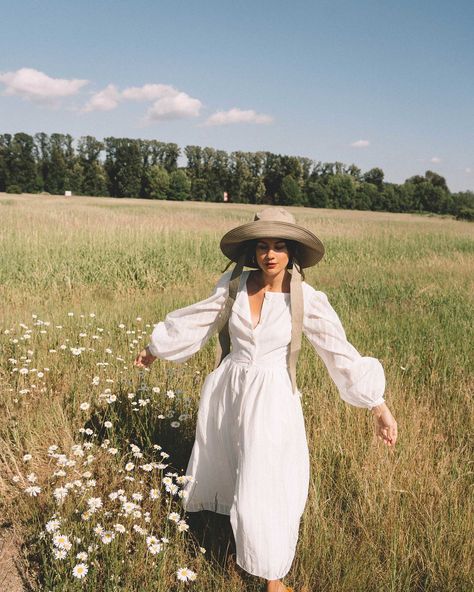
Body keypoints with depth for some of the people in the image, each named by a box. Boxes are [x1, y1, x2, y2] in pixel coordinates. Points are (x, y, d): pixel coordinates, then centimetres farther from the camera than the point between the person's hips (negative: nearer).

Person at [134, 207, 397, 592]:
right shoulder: (234, 286, -7)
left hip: (272, 401, -3)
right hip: (227, 390, 4)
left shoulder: (307, 299, -15)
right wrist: (154, 349, 17)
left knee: (265, 489, -2)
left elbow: (342, 353, -12)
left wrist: (381, 406, -11)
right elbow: (196, 321, 6)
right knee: (219, 460, 25)